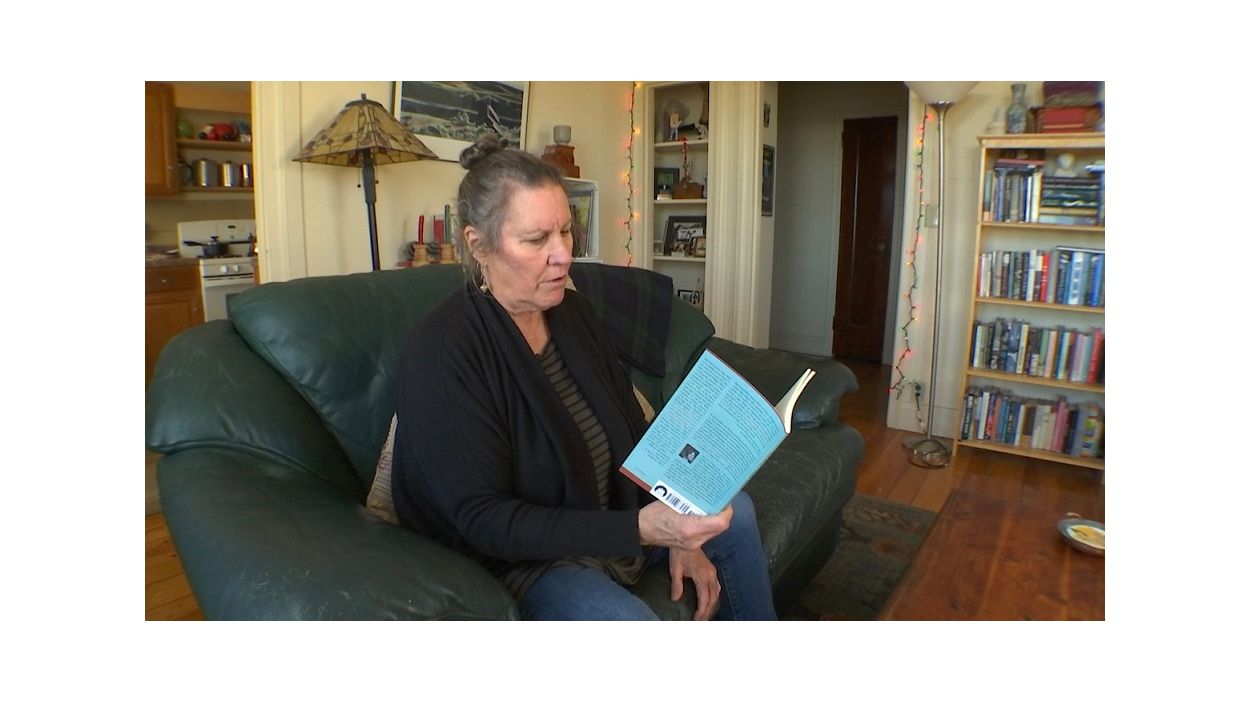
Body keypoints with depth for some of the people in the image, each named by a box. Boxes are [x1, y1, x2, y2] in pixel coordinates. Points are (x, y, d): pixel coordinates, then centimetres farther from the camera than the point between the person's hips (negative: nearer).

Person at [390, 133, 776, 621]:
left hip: (611, 519, 8)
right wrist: (640, 528, -34)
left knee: (734, 512, 11)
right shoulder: (441, 351, -25)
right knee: (626, 619, -34)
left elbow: (634, 431, 4)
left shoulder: (574, 313, -1)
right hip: (512, 559, -7)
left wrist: (677, 535, -6)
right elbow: (484, 521, -27)